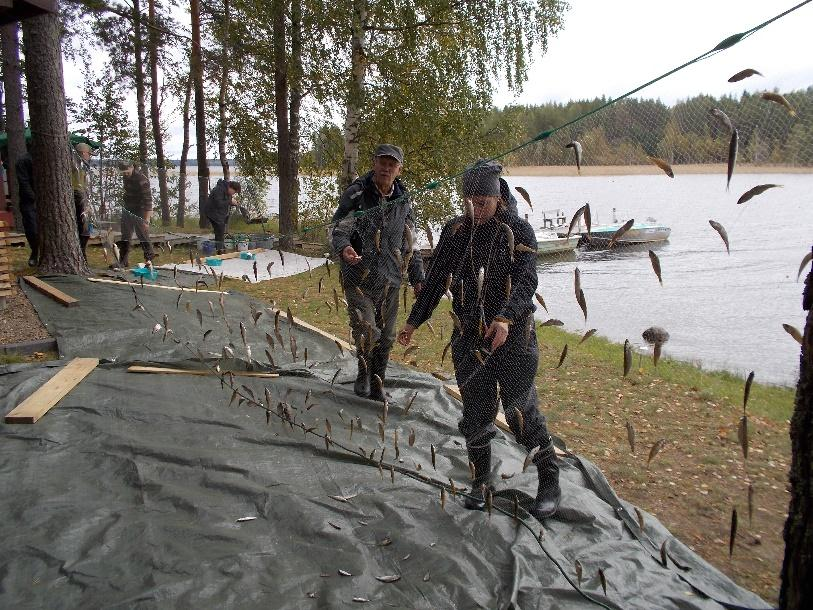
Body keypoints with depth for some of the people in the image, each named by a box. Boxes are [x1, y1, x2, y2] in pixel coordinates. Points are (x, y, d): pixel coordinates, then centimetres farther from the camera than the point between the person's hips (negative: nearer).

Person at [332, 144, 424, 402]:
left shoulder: (403, 201, 7)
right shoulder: (356, 194, -7)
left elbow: (410, 244, 15)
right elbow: (340, 229, -15)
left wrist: (417, 278, 12)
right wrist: (344, 247, -38)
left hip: (390, 280, 4)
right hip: (359, 277, -4)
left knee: (385, 337, 10)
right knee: (366, 331, -16)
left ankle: (376, 384, 27)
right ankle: (363, 372, 13)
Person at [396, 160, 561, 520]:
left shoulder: (518, 231, -6)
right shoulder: (454, 232, 6)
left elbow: (526, 280, -17)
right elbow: (436, 280, 12)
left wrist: (505, 318, -33)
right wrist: (414, 321, 13)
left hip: (512, 336, -3)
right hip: (469, 335, 4)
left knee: (521, 412, -1)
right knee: (476, 414, 8)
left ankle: (550, 481, 18)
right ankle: (481, 482, 26)